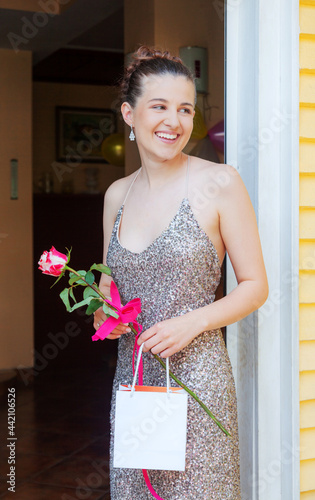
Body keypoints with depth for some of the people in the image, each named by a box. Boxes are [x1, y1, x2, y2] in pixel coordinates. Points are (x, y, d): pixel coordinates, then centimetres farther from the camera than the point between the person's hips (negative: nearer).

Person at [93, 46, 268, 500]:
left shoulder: (219, 183, -8)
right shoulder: (117, 194, 7)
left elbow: (255, 286, -4)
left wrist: (193, 322, -18)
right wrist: (103, 310, -2)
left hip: (197, 376, -4)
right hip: (132, 375, 5)